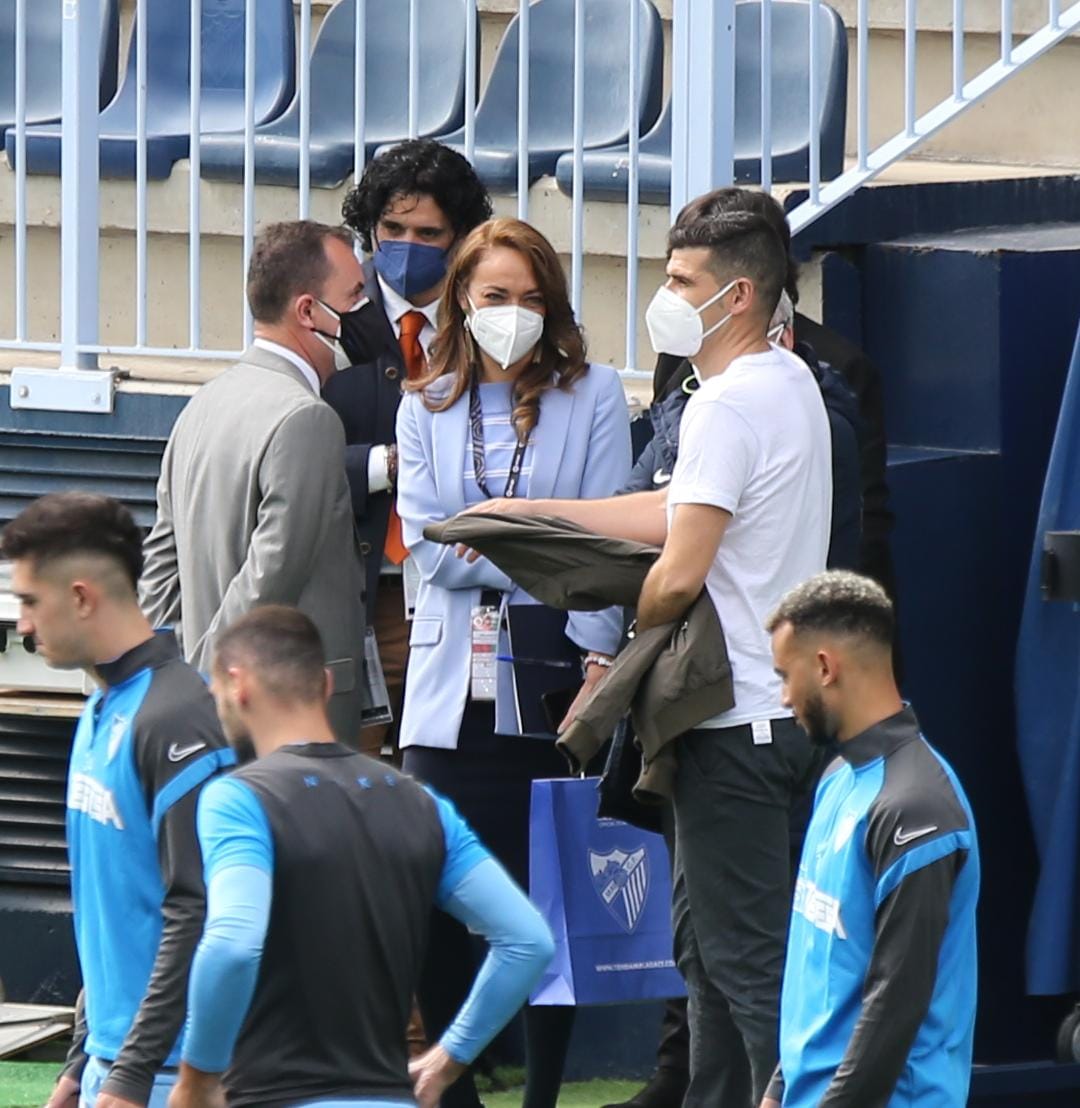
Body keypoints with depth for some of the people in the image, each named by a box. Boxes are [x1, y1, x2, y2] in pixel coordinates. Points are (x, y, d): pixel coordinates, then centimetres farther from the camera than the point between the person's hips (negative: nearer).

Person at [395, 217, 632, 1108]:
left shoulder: (592, 397, 6)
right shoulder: (426, 407, 14)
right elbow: (426, 541, 2)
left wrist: (596, 652, -15)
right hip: (450, 691, 2)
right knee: (434, 909, -1)